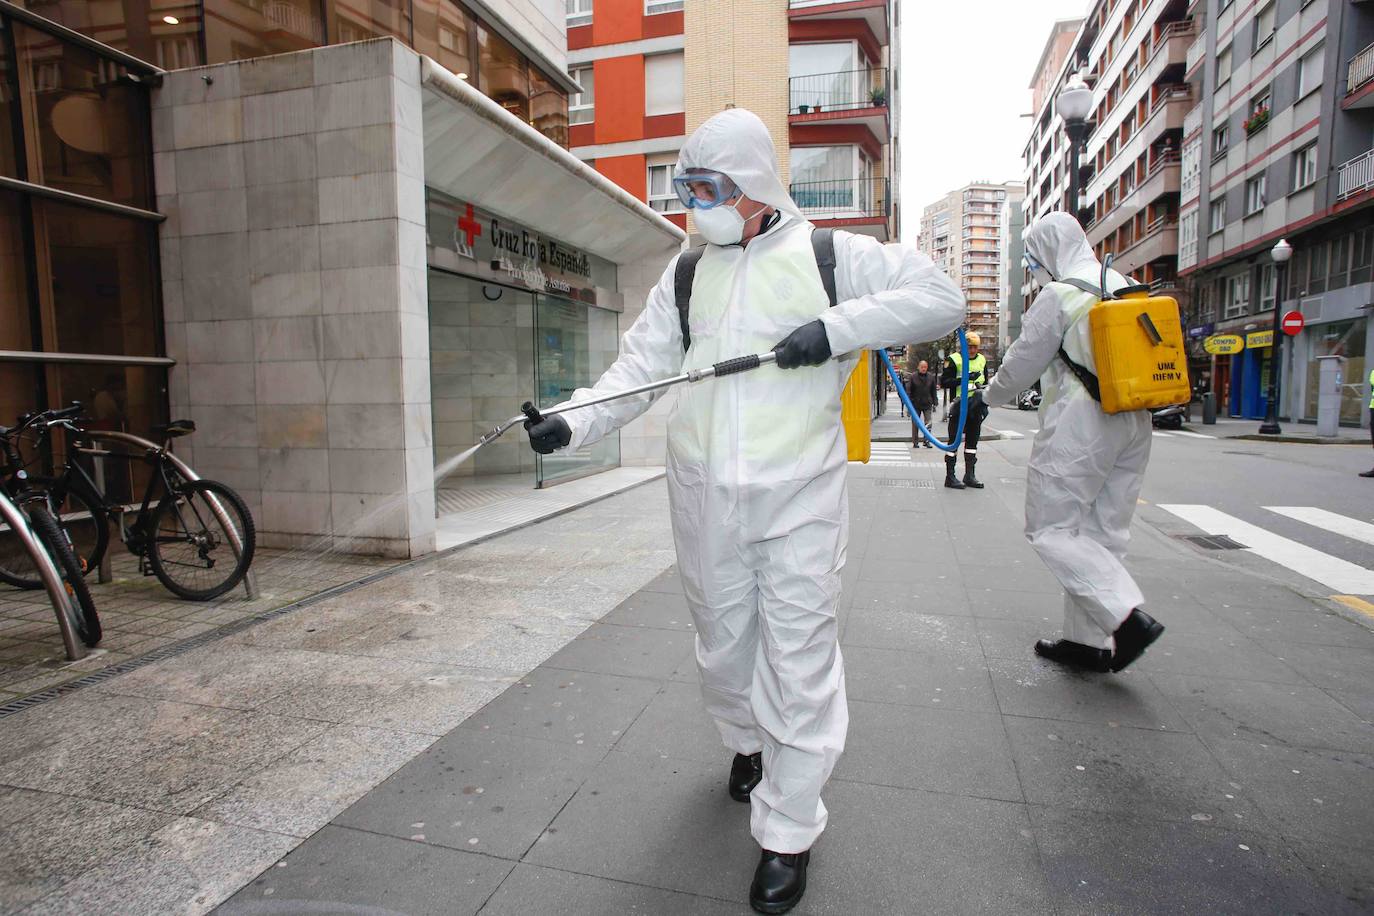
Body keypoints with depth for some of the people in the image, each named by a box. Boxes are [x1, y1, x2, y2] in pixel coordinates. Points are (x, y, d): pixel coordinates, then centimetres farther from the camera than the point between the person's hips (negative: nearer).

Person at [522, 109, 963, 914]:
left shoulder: (830, 256, 2)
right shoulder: (686, 273, 12)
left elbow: (941, 298, -2)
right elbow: (642, 366, 6)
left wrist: (839, 328, -15)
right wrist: (575, 421, -10)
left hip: (800, 495, -3)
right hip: (705, 496, 4)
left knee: (798, 658, 0)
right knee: (723, 641, 17)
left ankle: (789, 832, 18)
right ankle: (748, 741, 47)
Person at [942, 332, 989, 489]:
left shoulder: (982, 360, 13)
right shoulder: (954, 360, -6)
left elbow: (986, 381, 23)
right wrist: (965, 378, -21)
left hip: (976, 407, 6)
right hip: (959, 406, -6)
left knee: (973, 440, 10)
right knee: (954, 440, -4)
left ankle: (970, 475, 17)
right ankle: (950, 476, 0)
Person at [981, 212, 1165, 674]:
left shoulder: (1058, 295, -9)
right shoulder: (1126, 286, 14)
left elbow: (1023, 362, -2)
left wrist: (991, 395, 16)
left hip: (1079, 425, -8)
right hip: (1133, 424, 8)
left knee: (1052, 529, 0)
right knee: (1103, 535, 11)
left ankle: (1128, 615, -11)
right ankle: (1089, 639, 18)